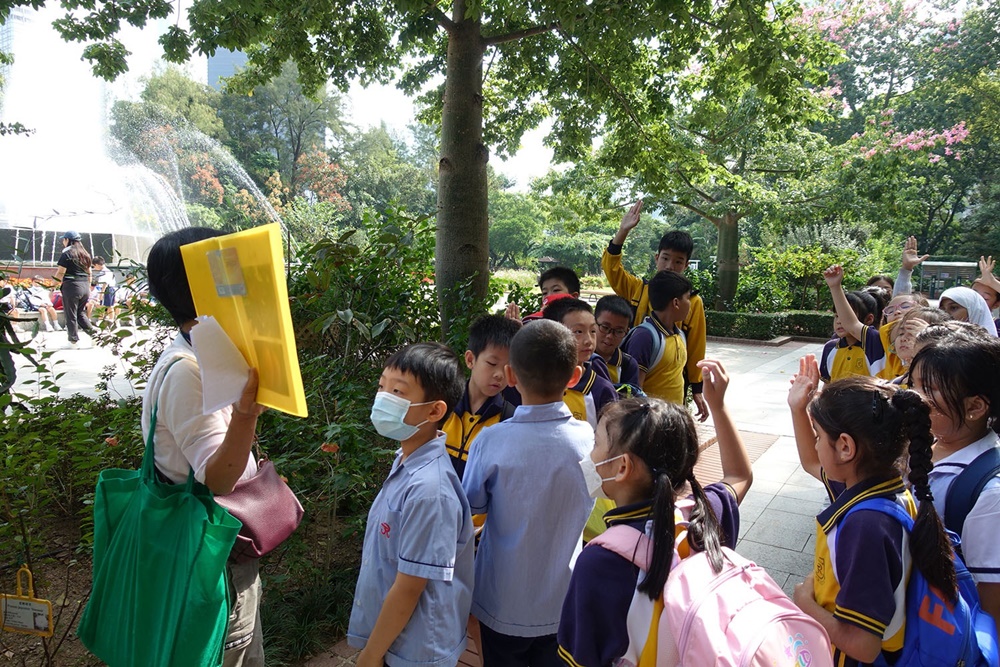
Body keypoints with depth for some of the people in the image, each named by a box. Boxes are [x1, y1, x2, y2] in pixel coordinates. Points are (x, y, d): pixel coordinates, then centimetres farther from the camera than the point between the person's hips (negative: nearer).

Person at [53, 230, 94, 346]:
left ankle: (73, 340, 7)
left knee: (71, 315, 3)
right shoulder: (85, 254, 13)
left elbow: (60, 274, -10)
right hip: (85, 286, 6)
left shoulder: (67, 253, -7)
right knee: (81, 313, 18)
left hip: (71, 286, -6)